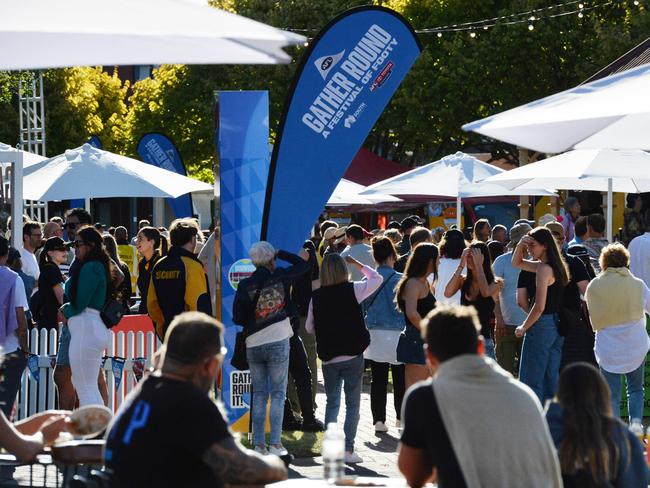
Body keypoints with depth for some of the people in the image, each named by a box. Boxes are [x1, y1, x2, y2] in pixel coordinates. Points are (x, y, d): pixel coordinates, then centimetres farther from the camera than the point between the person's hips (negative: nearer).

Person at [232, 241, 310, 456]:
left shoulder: (244, 285, -2)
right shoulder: (280, 277, -4)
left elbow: (237, 317, -5)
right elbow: (304, 264, 9)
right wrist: (280, 254, 12)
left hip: (253, 345, 2)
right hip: (278, 343, -2)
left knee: (259, 394, 11)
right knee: (278, 394, 3)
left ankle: (259, 443, 9)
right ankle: (276, 444, -3)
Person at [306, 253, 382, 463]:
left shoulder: (316, 297, -3)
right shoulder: (352, 290, -9)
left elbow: (309, 327, 6)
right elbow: (377, 278, 5)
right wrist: (358, 264, 13)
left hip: (328, 357, 2)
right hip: (352, 356, -2)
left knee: (332, 402, 13)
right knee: (353, 403, 4)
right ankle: (348, 449, -1)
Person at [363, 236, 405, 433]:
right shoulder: (399, 280, -8)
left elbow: (361, 306, 7)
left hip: (374, 334, 3)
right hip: (396, 334, -3)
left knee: (378, 380, 5)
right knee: (400, 379, 8)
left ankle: (379, 419, 4)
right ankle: (401, 417, 14)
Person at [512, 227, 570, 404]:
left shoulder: (544, 269, -16)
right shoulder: (557, 266, 12)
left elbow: (539, 307, -20)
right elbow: (516, 263, 24)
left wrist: (523, 328, -8)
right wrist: (520, 245, 6)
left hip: (542, 325, -9)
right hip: (557, 327, 9)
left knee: (532, 382, -4)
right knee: (551, 381, 12)